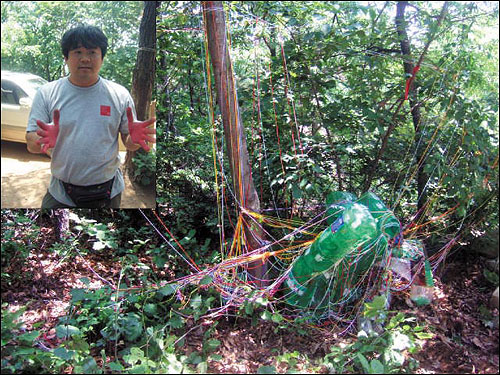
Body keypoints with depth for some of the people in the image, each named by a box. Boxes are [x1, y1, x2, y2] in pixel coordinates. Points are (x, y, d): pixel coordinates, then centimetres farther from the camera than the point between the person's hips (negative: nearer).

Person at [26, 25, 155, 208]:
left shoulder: (120, 95, -1)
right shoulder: (46, 93, -2)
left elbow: (129, 144, 2)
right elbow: (31, 145, -3)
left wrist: (134, 138, -22)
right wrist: (45, 140, -26)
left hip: (109, 193, 1)